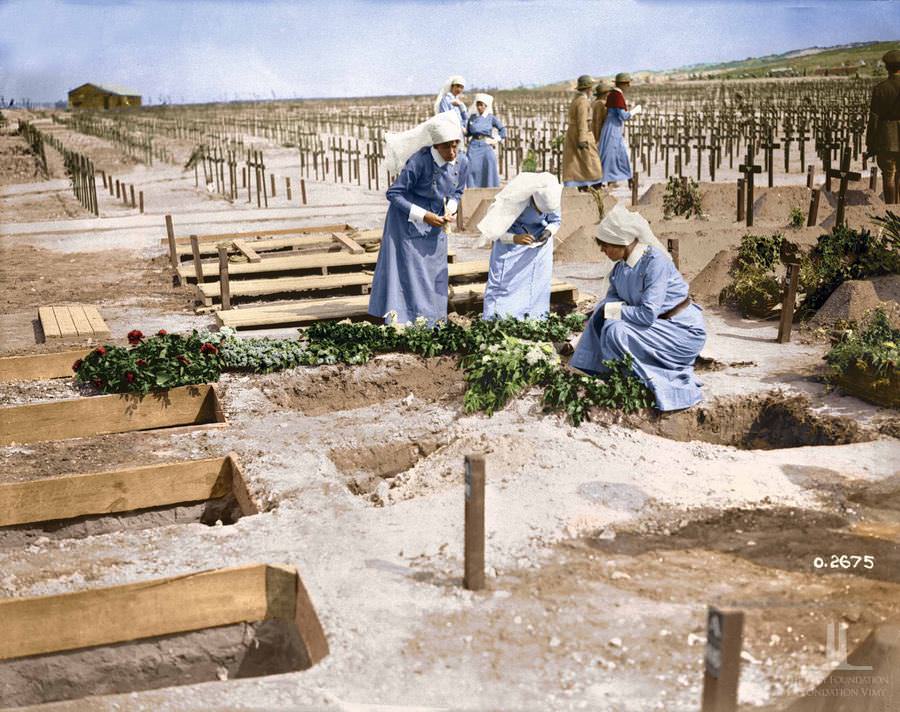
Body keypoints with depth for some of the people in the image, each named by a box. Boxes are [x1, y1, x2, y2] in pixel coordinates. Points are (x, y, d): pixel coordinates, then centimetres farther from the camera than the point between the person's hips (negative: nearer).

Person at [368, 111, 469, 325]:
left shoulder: (462, 163, -11)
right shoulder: (419, 161, -27)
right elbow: (394, 193, -19)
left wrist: (450, 211, -12)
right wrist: (423, 216, -23)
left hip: (435, 227, 5)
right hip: (408, 224, -5)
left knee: (435, 277, 10)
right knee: (408, 275, -6)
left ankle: (432, 327, 23)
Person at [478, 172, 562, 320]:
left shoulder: (551, 197, -23)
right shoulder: (513, 198, -34)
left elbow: (555, 221, -2)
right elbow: (495, 230, -25)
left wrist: (548, 232, -24)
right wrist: (515, 238, -43)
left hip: (539, 241, 3)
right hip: (509, 241, -3)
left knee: (538, 285, 3)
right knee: (504, 283, -7)